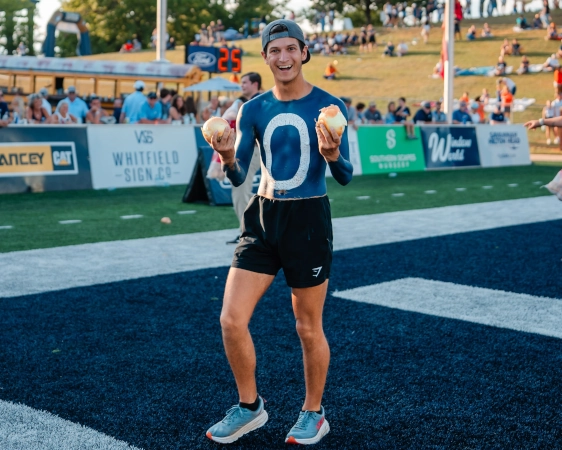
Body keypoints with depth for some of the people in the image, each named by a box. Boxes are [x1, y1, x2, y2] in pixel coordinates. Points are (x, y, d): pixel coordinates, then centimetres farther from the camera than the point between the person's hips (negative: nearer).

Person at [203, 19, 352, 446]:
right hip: (263, 218, 4)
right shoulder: (253, 110, 6)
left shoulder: (328, 106, -6)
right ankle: (249, 407, 20)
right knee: (231, 320, -1)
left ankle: (314, 414, 27)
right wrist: (228, 157, -17)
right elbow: (238, 177, 5)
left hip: (308, 219, -4)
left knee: (308, 328, 6)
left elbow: (346, 176, -7)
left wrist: (332, 156, -29)